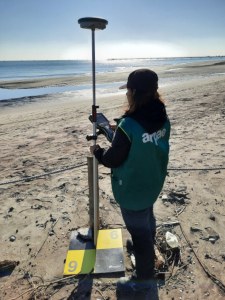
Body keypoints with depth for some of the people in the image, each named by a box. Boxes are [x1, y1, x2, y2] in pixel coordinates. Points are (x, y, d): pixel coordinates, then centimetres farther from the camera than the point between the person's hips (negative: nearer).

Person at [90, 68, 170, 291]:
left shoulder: (128, 126, -31)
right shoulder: (163, 119, -8)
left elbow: (112, 159, -18)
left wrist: (96, 151, 1)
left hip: (132, 190, -8)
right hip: (153, 183, 8)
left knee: (139, 230, 12)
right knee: (147, 220, 30)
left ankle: (144, 274, 35)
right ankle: (147, 253, 57)